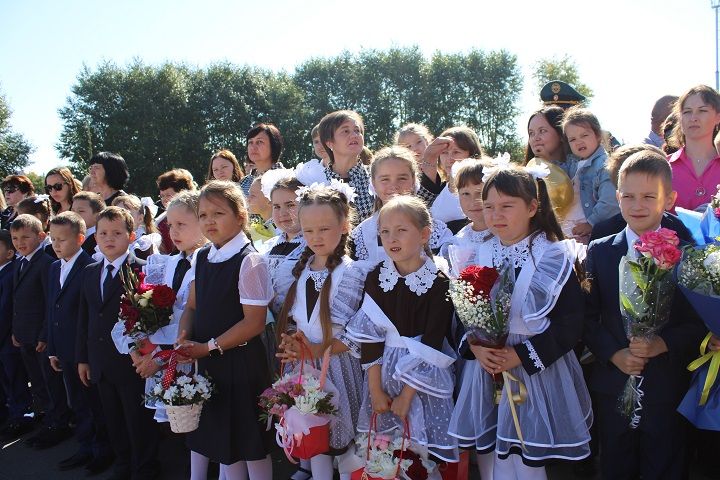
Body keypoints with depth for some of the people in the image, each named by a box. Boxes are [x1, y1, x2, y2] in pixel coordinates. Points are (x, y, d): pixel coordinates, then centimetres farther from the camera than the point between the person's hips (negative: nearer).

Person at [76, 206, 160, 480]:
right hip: (101, 365, 6)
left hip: (131, 362, -6)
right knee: (114, 423, 19)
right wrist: (82, 358, 14)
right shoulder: (90, 272, 10)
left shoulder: (143, 270, -11)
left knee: (139, 423, 7)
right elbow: (84, 318, 14)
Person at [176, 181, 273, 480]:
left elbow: (254, 322, -19)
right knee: (220, 437, 18)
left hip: (240, 361, -7)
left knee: (250, 441, 8)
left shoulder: (248, 261, -16)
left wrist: (209, 346, -17)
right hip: (207, 360, 7)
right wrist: (185, 337, -7)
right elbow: (193, 306, 12)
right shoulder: (202, 258, 6)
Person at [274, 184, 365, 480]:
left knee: (342, 437, 8)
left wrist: (317, 350, -20)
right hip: (304, 365, 5)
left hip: (337, 365, -5)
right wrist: (292, 342, -8)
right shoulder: (301, 270, 6)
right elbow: (291, 319, 10)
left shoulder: (350, 273, -13)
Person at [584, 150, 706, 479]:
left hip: (667, 390, -2)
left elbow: (700, 322, -6)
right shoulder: (600, 252, 1)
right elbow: (588, 316, 0)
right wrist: (614, 354, -12)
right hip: (613, 386, 2)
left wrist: (661, 344, -20)